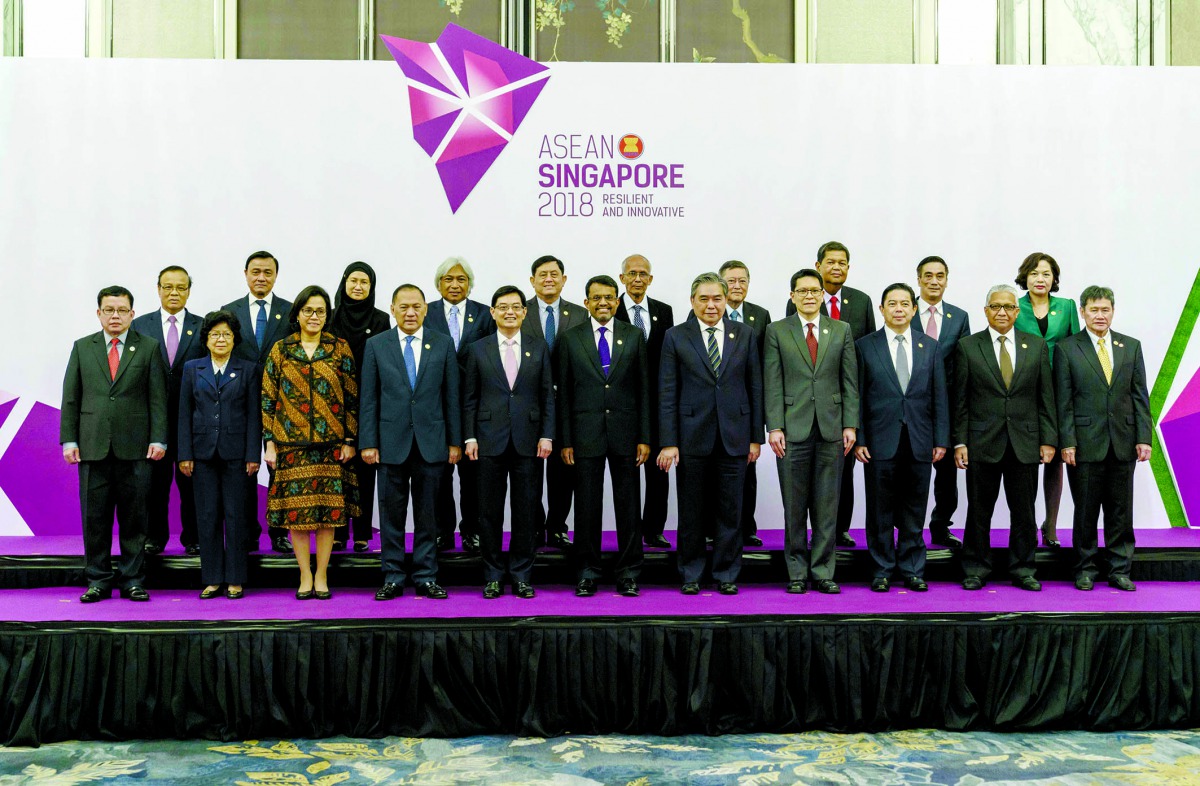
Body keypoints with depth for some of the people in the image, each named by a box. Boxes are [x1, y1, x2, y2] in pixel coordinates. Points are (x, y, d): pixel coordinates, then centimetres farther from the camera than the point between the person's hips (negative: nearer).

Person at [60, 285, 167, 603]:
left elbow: (158, 398, 2)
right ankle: (98, 580, 15)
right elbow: (71, 397, 10)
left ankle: (132, 580, 13)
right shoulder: (82, 347, 11)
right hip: (93, 446, 2)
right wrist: (69, 440, 2)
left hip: (134, 446, -1)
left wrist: (158, 439, -6)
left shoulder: (148, 347, 6)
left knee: (133, 517, 3)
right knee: (95, 517, 5)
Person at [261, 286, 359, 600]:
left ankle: (321, 576, 13)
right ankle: (305, 576, 14)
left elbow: (352, 397, 4)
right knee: (296, 510, 2)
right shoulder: (280, 349, 6)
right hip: (292, 443, 1)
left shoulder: (340, 348, 5)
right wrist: (269, 442, 0)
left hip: (330, 443, 0)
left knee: (329, 510, 2)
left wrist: (349, 440, -1)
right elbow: (268, 398, 6)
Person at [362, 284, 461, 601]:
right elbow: (369, 399, 3)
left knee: (427, 514, 8)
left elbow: (451, 396, 5)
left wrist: (455, 441, 2)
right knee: (391, 514, 6)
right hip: (392, 442, 0)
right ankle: (392, 578, 16)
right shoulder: (376, 345, 4)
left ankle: (426, 578, 17)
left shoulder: (443, 344, 5)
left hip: (431, 441, 0)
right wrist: (368, 443, -3)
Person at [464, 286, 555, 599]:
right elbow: (470, 398, 6)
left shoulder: (539, 349, 7)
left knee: (526, 510, 4)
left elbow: (548, 395, 6)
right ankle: (493, 575, 17)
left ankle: (521, 575, 16)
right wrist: (470, 437, -1)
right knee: (490, 510, 5)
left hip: (528, 441, 0)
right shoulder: (478, 349, 6)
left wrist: (547, 435, -2)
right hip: (490, 441, 0)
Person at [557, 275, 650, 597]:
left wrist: (644, 437, -1)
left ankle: (628, 574, 15)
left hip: (625, 433, 1)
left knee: (628, 505, 5)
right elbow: (563, 393, 4)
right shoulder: (570, 339, 5)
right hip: (586, 434, 0)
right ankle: (587, 573, 16)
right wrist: (565, 441, -1)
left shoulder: (634, 336, 7)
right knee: (587, 507, 5)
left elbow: (644, 389, 5)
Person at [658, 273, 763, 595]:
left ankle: (726, 574, 20)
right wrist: (668, 442, -7)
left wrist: (756, 436, 3)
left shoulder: (745, 335, 7)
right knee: (691, 511, 7)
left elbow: (755, 387, 7)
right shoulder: (676, 337, 2)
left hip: (734, 435, 1)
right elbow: (667, 393, -1)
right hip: (692, 436, -1)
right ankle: (690, 575, 21)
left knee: (730, 510, 7)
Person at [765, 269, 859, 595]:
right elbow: (772, 384, 0)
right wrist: (774, 427, -7)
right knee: (794, 506, 5)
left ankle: (823, 571, 15)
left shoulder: (841, 330, 10)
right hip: (793, 429, -1)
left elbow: (850, 381, 7)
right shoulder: (777, 331, 5)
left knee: (827, 506, 5)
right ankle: (797, 572, 15)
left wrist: (850, 424, 0)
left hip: (831, 429, 2)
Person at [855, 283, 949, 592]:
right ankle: (882, 570, 16)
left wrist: (941, 439, 2)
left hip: (919, 441, 2)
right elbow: (857, 396, 1)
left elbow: (939, 397, 8)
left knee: (914, 511, 8)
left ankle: (912, 570, 19)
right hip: (880, 440, -2)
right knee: (880, 511, 5)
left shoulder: (930, 347, 9)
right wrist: (859, 439, -5)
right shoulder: (865, 346, 3)